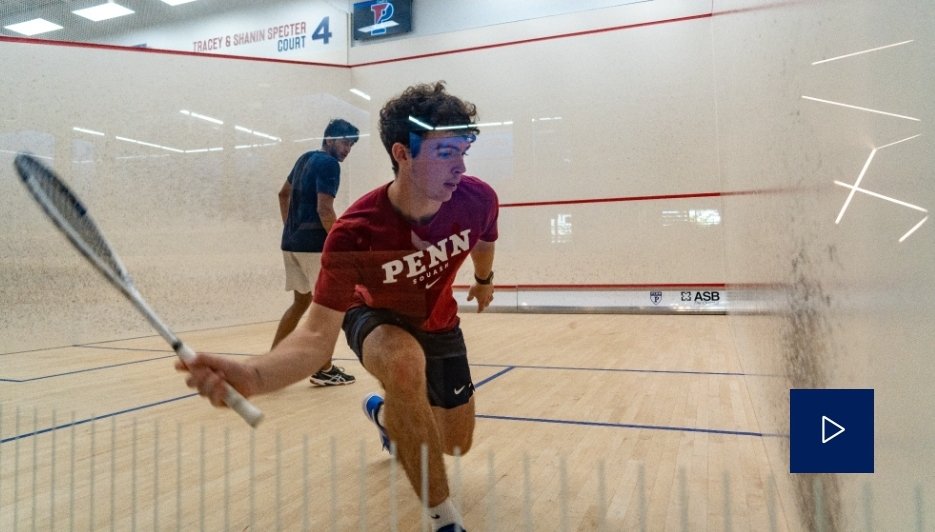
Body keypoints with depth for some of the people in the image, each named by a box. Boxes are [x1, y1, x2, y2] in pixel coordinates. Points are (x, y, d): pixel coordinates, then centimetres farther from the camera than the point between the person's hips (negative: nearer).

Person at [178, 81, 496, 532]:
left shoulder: (477, 198, -26)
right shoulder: (354, 234, -37)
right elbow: (318, 336, -38)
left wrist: (484, 279, 21)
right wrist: (252, 375, -58)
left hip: (439, 324, 5)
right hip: (377, 318, -4)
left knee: (455, 444, 13)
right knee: (404, 364, -42)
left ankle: (384, 413, 48)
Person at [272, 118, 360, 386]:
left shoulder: (305, 158, 16)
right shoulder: (329, 164, -12)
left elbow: (284, 193, 26)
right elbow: (324, 209, -21)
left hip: (292, 242, 9)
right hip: (314, 245, -9)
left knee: (301, 301, 16)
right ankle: (324, 370, 8)